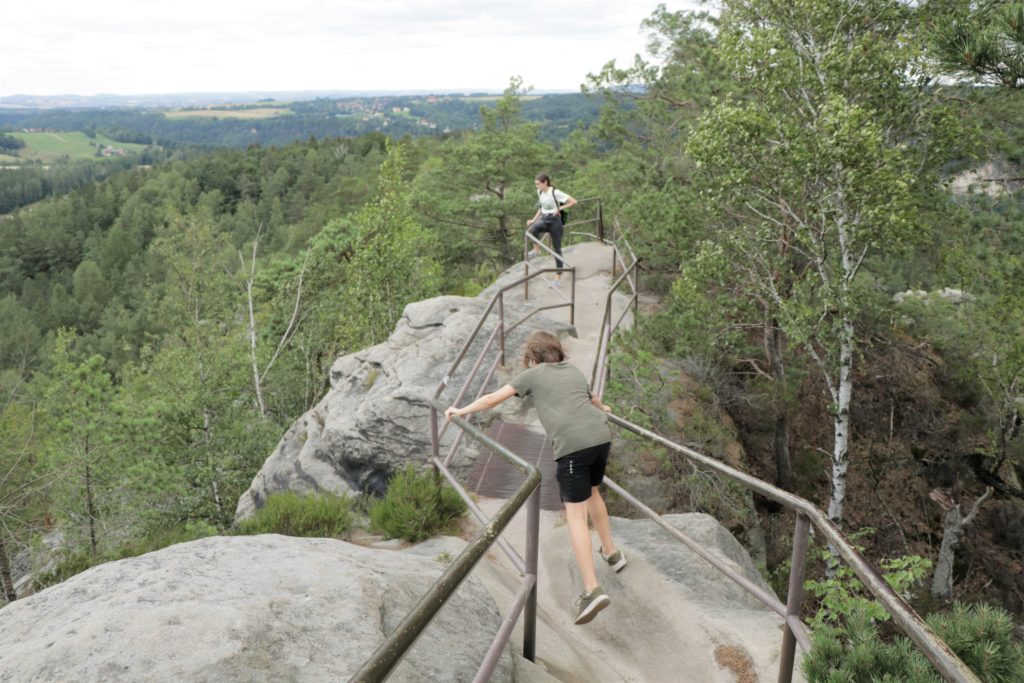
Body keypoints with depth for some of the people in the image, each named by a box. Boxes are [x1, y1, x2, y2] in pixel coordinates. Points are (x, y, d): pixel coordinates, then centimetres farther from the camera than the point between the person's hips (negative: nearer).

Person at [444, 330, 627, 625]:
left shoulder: (533, 374, 12)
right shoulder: (574, 370, 27)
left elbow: (493, 398, 15)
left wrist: (462, 411, 29)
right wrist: (603, 409, 70)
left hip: (572, 445, -6)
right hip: (601, 436, 6)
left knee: (576, 514, -3)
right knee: (592, 492, 30)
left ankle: (592, 590, -10)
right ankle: (611, 553, 44)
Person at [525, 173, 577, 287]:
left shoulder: (555, 193, -15)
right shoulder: (540, 192, 6)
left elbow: (573, 202, -15)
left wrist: (559, 208, -17)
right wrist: (533, 220, 10)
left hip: (555, 220, -5)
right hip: (544, 219, 5)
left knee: (556, 249, 2)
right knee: (533, 228, -32)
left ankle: (558, 276, 10)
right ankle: (536, 250, -12)